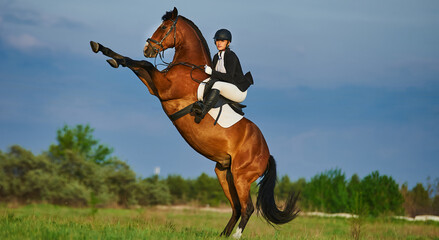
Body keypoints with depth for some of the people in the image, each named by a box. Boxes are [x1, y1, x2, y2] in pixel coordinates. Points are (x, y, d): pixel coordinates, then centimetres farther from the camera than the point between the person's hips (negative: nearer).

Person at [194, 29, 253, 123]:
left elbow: (229, 77, -23)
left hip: (239, 91, -9)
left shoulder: (231, 56, -15)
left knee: (217, 85, -34)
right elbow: (214, 76, 10)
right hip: (226, 89, 9)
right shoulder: (216, 57, 10)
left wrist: (211, 72, -26)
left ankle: (201, 113, -42)